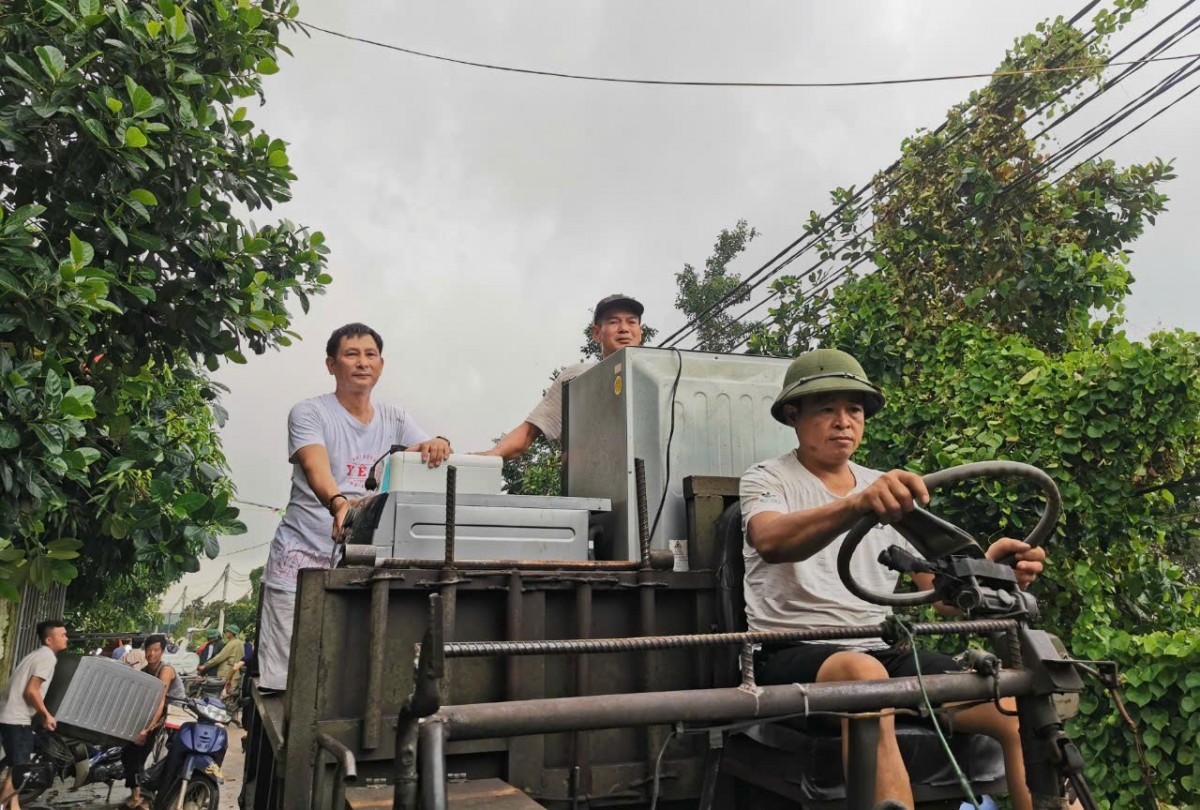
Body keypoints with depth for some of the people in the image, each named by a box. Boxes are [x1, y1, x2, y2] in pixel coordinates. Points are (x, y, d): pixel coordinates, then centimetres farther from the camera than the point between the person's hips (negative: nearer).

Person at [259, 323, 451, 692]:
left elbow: (433, 463, -2)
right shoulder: (309, 413, -3)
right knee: (288, 678, -4)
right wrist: (339, 504, -42)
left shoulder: (394, 419, 10)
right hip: (303, 558, -3)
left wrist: (440, 445, -26)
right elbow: (316, 469, -21)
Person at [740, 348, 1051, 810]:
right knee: (864, 674, -38)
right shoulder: (768, 479, 2)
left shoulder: (891, 490, 16)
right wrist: (858, 504, -42)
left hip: (884, 652, 5)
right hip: (793, 654, -4)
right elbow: (771, 542, -24)